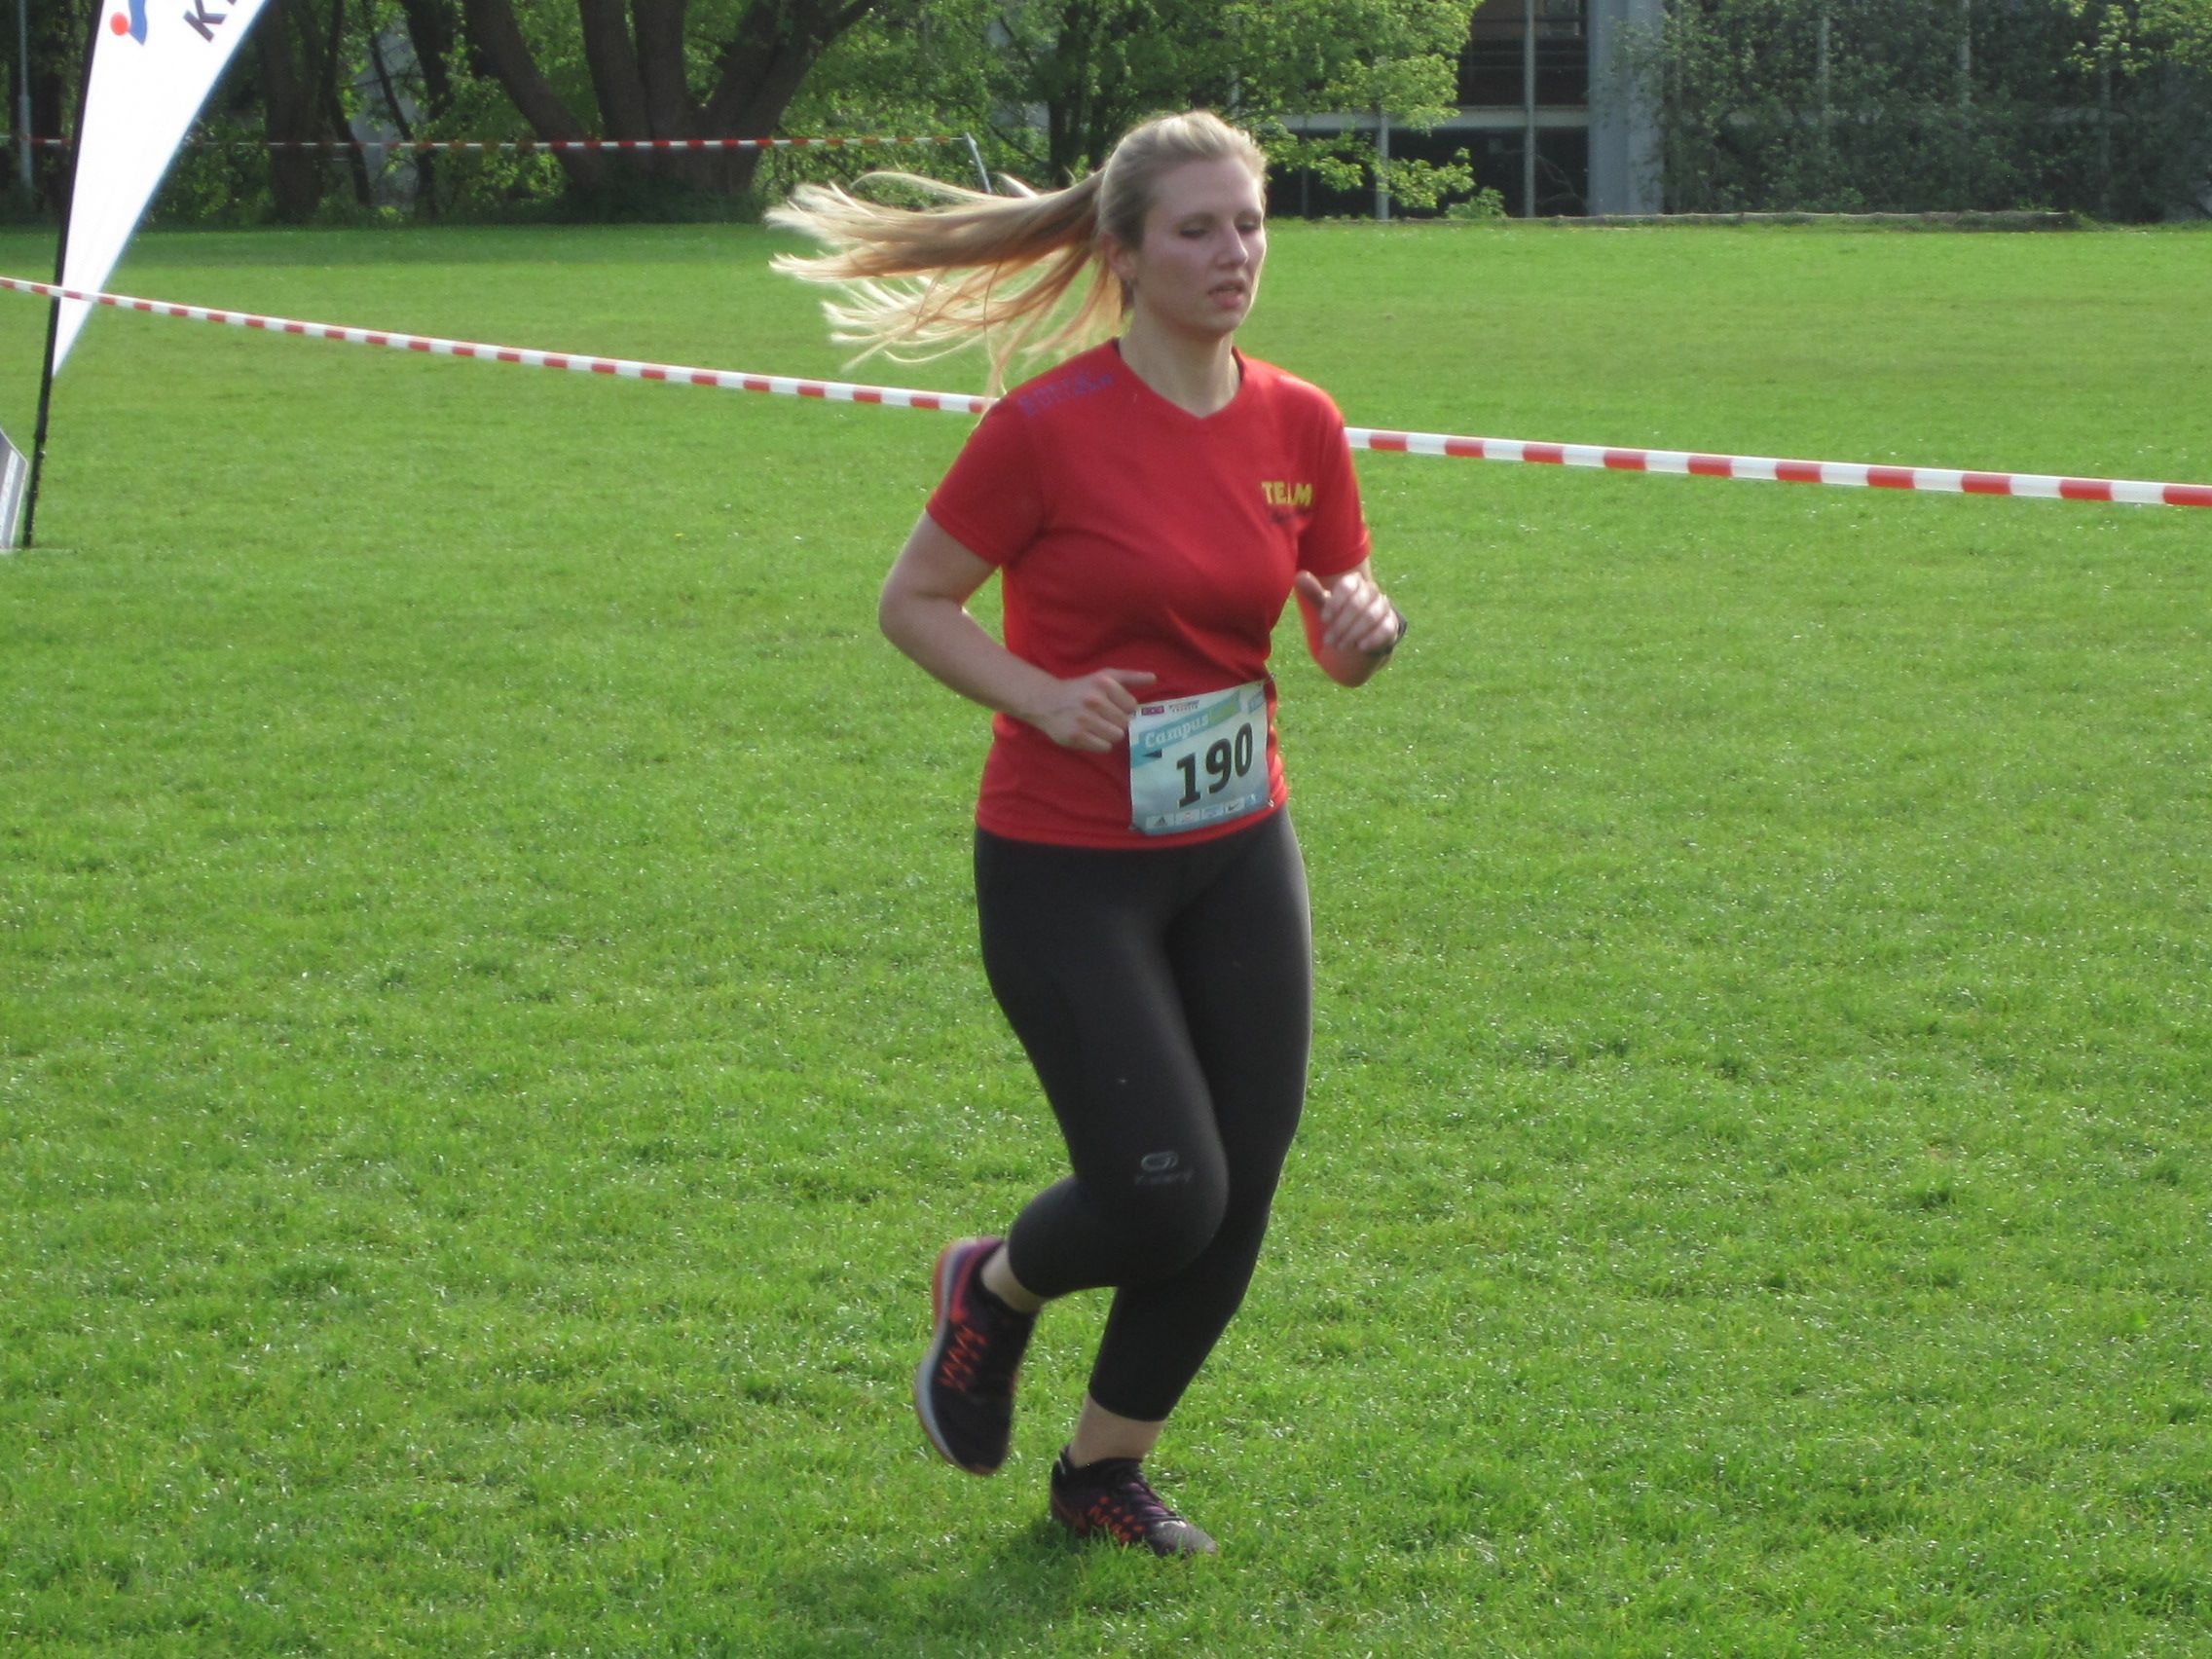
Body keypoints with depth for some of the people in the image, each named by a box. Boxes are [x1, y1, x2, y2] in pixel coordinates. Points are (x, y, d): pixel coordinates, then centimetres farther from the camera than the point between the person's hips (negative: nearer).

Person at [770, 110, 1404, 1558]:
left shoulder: (1300, 427, 1)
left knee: (1239, 1196, 4)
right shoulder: (1050, 426, -14)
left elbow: (1345, 644, 11)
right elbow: (913, 600, -6)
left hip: (1240, 853, 5)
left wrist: (1370, 629, -13)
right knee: (1164, 1194, -11)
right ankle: (995, 1286, 24)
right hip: (1065, 867, -5)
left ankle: (1107, 1470, 26)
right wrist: (1040, 695, -21)